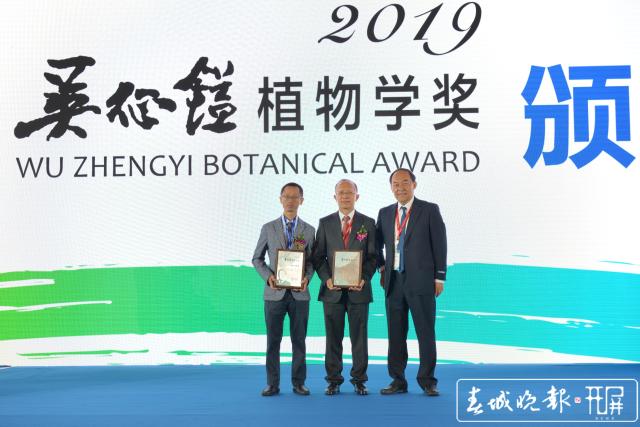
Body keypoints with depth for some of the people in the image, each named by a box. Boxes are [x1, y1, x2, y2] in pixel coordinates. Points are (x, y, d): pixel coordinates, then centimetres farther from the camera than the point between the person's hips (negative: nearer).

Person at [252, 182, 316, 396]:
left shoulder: (309, 230, 6)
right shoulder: (268, 228, 4)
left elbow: (312, 261, 8)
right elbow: (257, 259, 8)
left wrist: (307, 278, -11)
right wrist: (268, 276, -9)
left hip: (299, 294, 1)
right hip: (274, 293, 0)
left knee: (299, 340, 5)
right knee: (273, 340, 4)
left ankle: (299, 383, 15)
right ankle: (272, 384, 12)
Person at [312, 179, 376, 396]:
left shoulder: (368, 223, 5)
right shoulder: (325, 223, 7)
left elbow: (373, 256, 3)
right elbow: (318, 257, 5)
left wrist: (364, 279, -12)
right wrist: (327, 278, -10)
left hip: (359, 290, 0)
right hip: (332, 290, 1)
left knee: (359, 337, 4)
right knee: (333, 337, 6)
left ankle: (359, 380, 13)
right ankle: (334, 380, 14)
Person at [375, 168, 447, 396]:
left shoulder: (429, 210, 0)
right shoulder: (385, 213, 12)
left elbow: (439, 244, -2)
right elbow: (377, 243, 25)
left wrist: (439, 277, -6)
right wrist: (381, 266, 13)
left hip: (421, 281, -4)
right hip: (393, 281, 4)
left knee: (426, 332, 1)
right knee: (395, 333, 7)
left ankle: (427, 381, 10)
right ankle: (398, 381, 15)